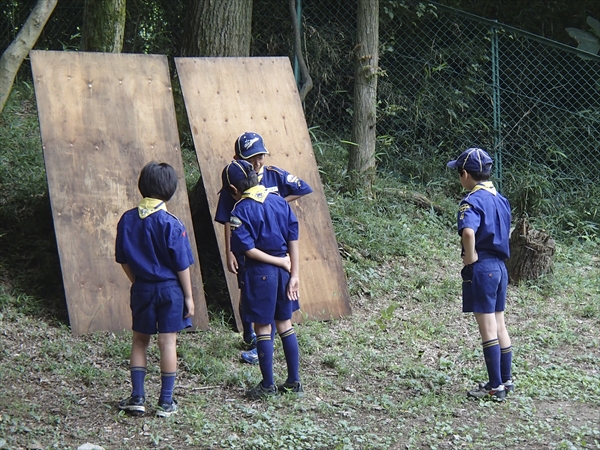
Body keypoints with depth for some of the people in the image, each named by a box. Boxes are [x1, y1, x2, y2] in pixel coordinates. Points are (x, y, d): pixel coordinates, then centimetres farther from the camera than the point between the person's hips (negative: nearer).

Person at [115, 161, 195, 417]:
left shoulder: (127, 220, -3)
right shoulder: (171, 224, -16)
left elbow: (123, 260, 4)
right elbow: (181, 266, -11)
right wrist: (188, 297, -2)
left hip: (141, 289, 3)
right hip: (170, 289, -3)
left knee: (140, 341, 14)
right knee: (167, 342, 3)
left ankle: (137, 398, 14)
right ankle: (166, 402, 8)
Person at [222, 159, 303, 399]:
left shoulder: (241, 211, -12)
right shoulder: (280, 202, 3)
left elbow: (248, 249, -16)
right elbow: (293, 239, 2)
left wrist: (281, 262, -7)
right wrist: (294, 273, 2)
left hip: (259, 273, -5)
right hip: (283, 271, 5)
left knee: (263, 328, 5)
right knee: (285, 325, 14)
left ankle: (268, 385, 12)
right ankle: (294, 381, 19)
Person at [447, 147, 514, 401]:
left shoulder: (473, 201, -15)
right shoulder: (500, 199, 11)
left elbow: (468, 231, -34)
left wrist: (470, 257, -19)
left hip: (481, 267, -8)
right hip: (500, 265, 8)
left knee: (487, 328, -4)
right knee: (499, 325, 15)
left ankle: (495, 387, 0)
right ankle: (506, 380, 22)